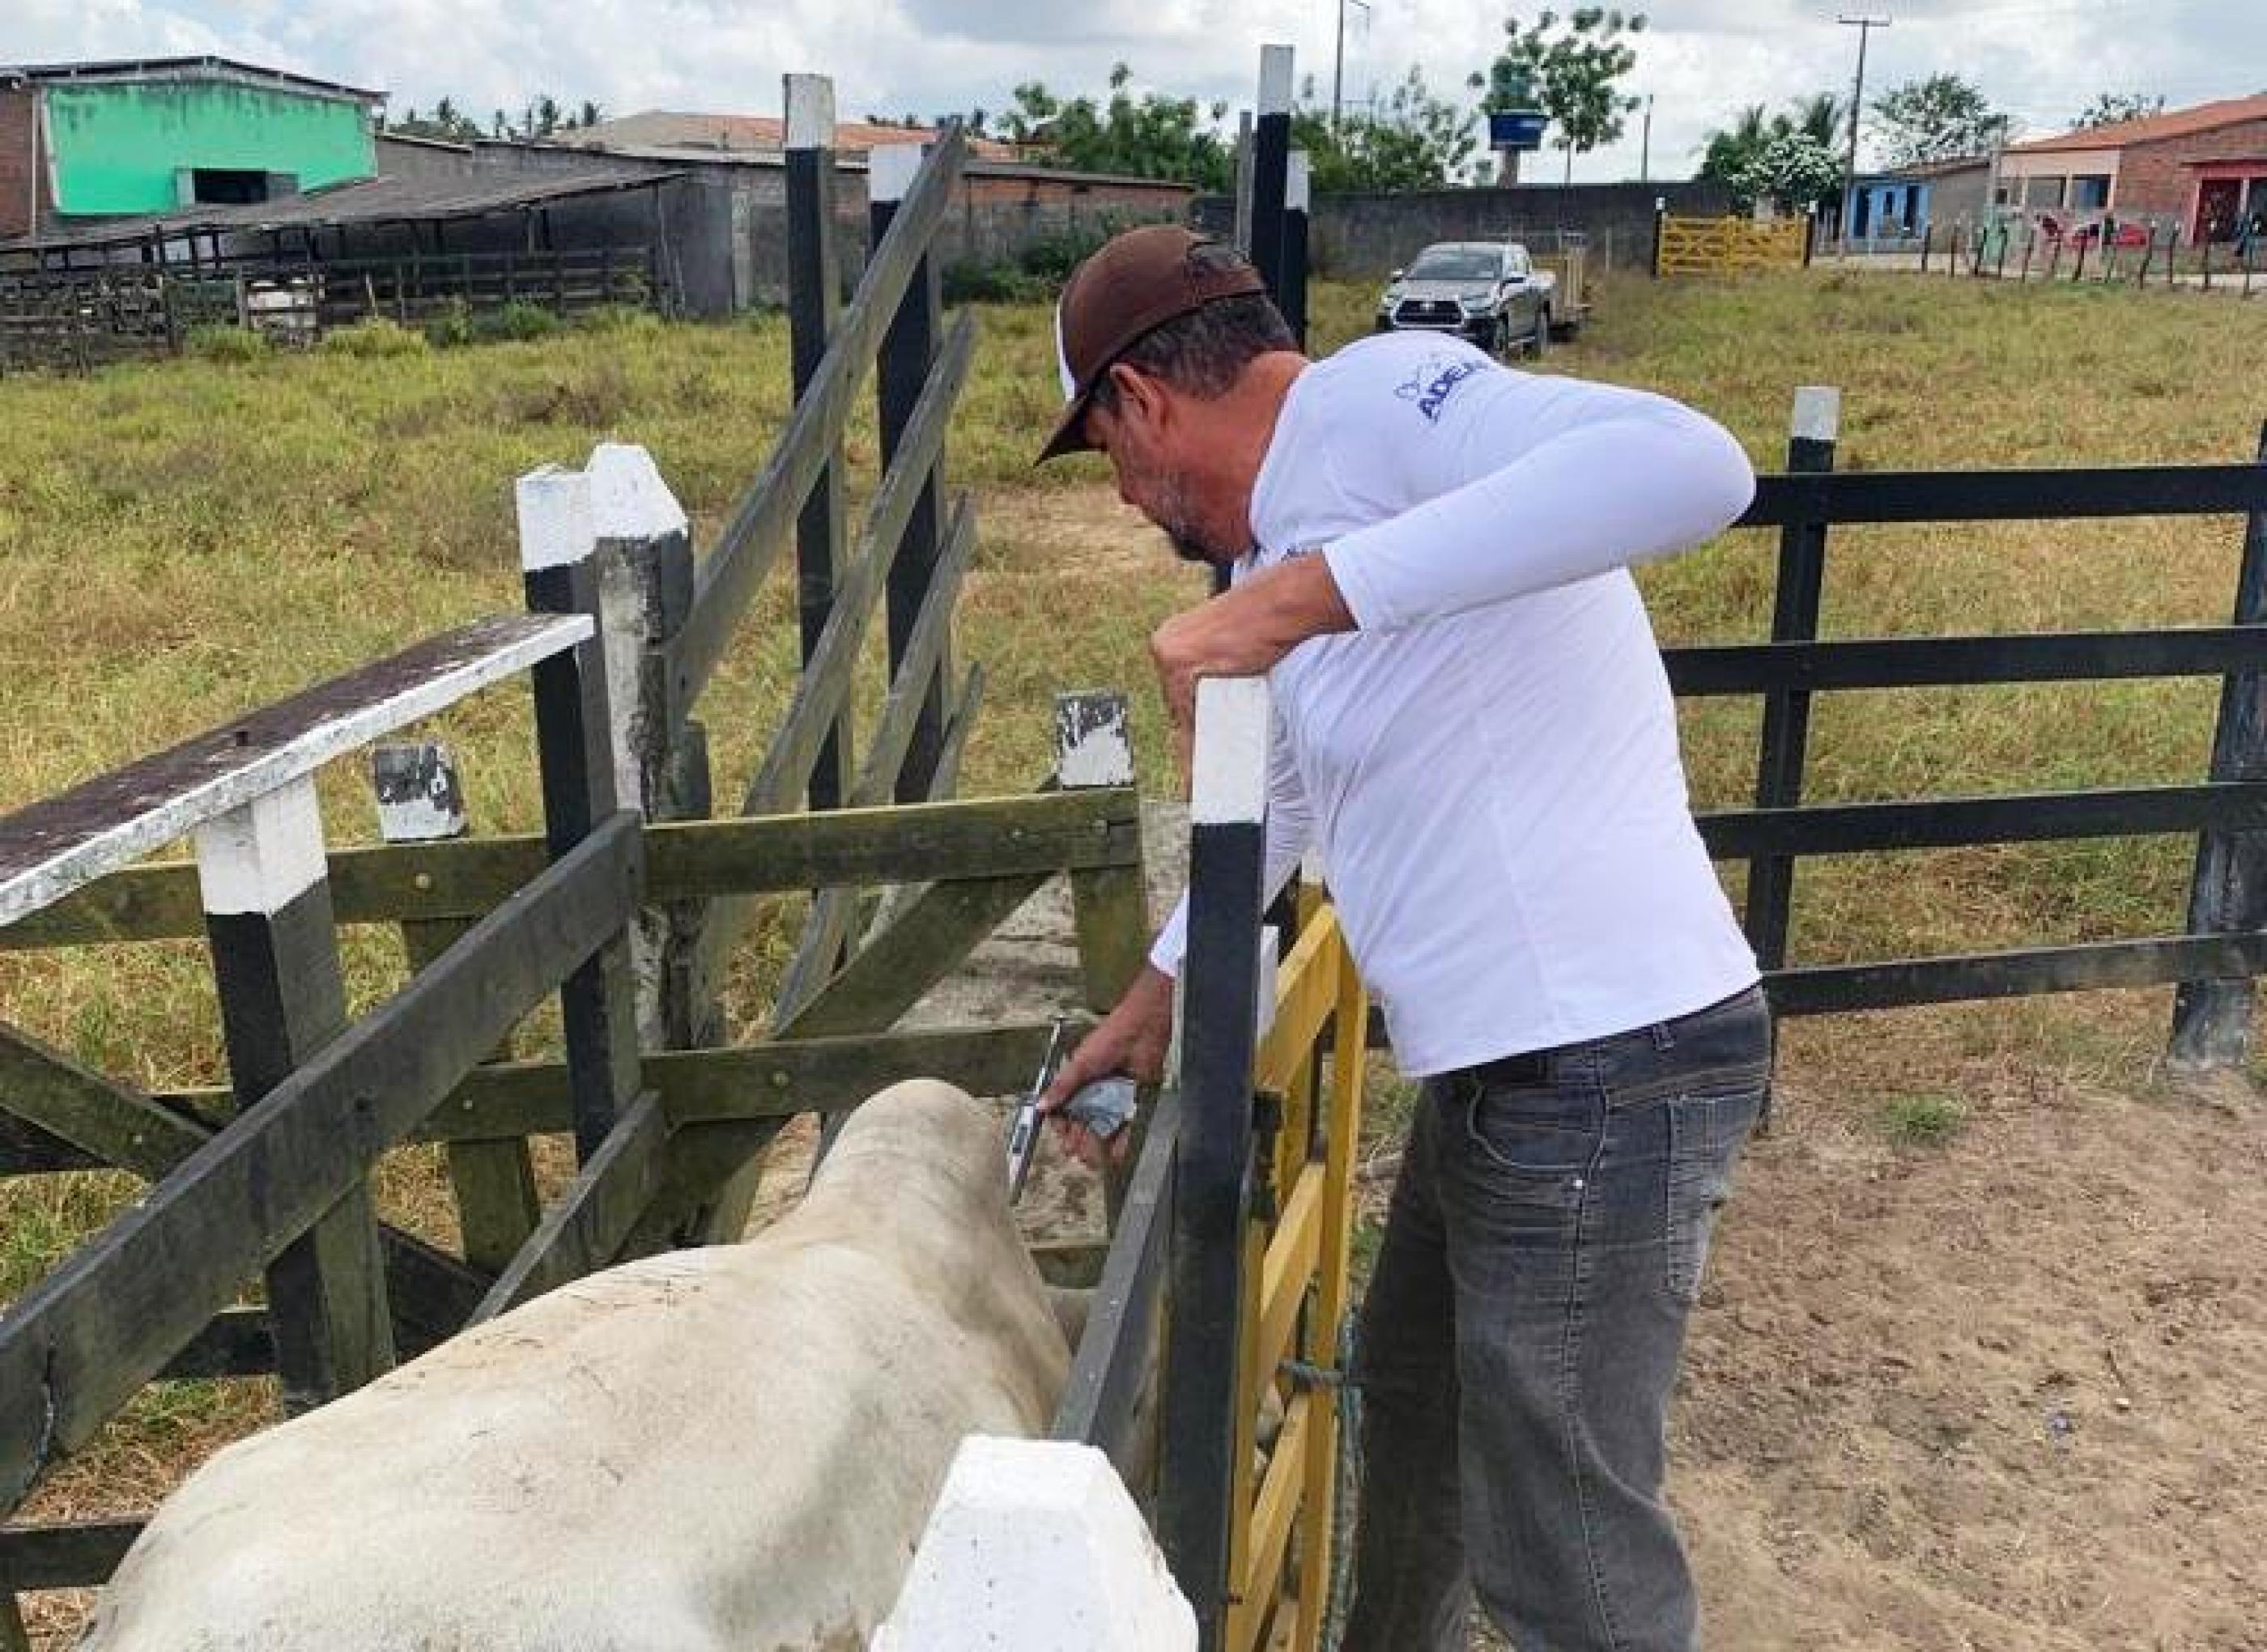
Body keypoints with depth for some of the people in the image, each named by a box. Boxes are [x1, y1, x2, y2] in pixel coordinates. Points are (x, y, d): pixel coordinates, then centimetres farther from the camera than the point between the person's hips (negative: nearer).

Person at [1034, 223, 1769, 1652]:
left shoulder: (1372, 400, -16)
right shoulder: (1304, 512, 13)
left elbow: (1691, 465, -33)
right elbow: (1282, 793, 27)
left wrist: (1305, 590, -34)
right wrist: (1152, 1004, 34)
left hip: (1604, 1073, -10)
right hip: (1503, 1066, 10)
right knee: (1413, 1397, 30)